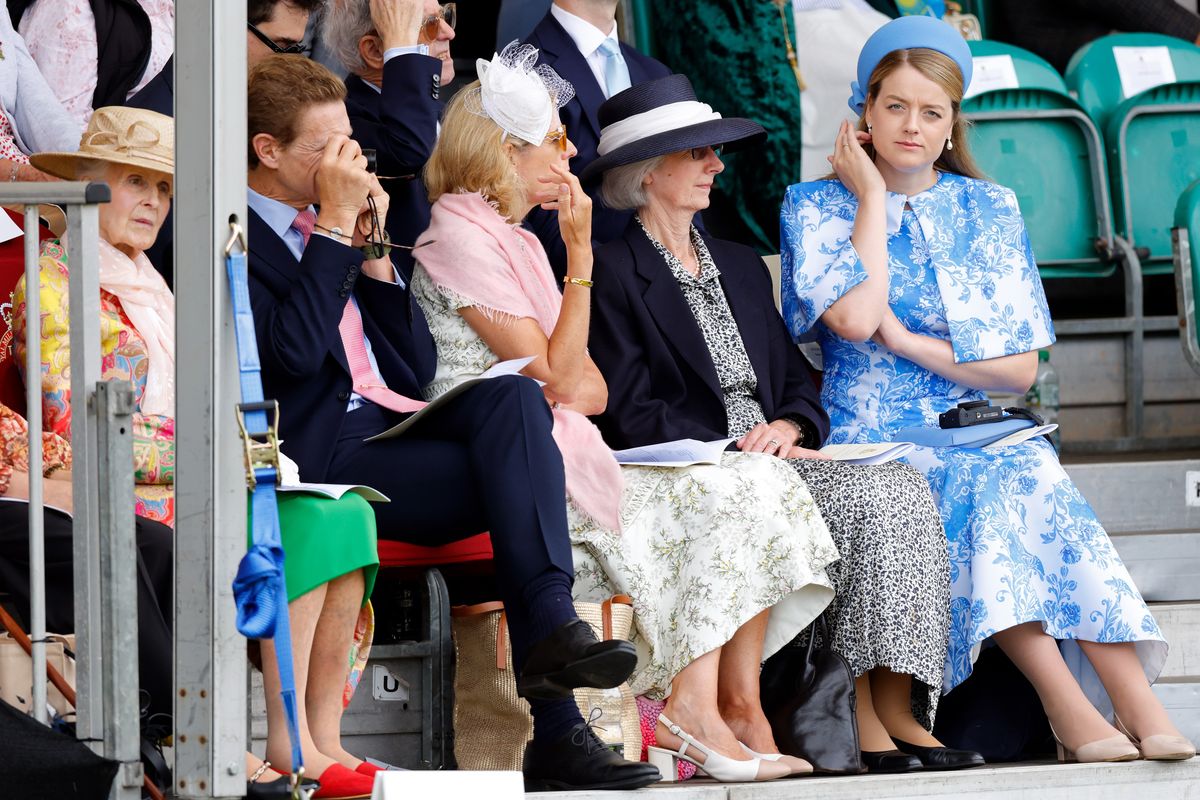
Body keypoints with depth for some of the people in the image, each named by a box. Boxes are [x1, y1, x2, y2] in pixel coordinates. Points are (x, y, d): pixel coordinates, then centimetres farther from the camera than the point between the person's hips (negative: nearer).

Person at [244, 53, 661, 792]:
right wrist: (337, 225, -13)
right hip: (324, 455, -7)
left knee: (513, 395, -22)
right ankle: (556, 727, -25)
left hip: (396, 425, 7)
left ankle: (553, 629, -30)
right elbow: (293, 353, -18)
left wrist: (372, 250, 9)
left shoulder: (325, 233, 23)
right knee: (521, 483, -23)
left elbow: (418, 369, 21)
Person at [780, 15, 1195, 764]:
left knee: (1035, 478, -32)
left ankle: (1138, 703, -43)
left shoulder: (989, 211, 14)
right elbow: (856, 316, -14)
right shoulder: (816, 208, 7)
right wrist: (871, 196, -3)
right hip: (871, 441, -2)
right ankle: (1070, 707, -40)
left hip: (979, 431, 2)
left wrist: (909, 341, -6)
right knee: (983, 490, -34)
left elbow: (1019, 368, 7)